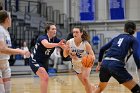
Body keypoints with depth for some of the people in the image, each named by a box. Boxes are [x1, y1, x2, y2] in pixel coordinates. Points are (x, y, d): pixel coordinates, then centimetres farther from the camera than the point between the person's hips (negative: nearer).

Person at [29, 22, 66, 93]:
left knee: (44, 79, 20)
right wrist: (57, 44, -63)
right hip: (35, 61, -8)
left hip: (44, 62, 8)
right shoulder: (42, 37, -23)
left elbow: (64, 47, -16)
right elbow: (47, 45, -46)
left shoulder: (55, 40, -5)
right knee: (45, 78, -25)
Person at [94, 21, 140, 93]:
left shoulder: (117, 37, 24)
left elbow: (102, 49, 22)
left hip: (105, 63, 6)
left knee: (100, 87, 31)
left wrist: (100, 63, 31)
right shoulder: (133, 40, 9)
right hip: (116, 65, -6)